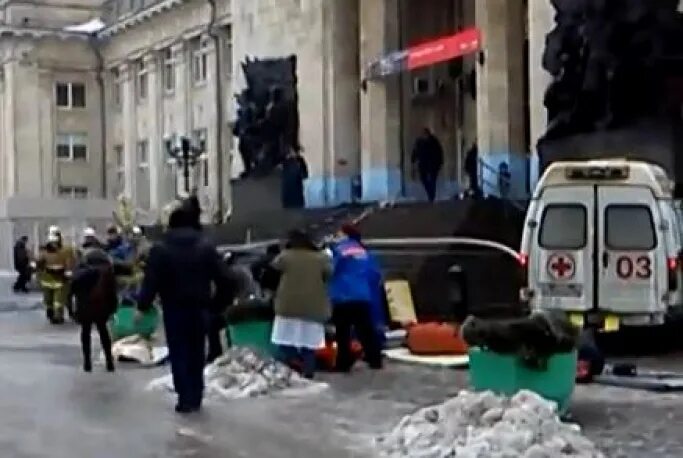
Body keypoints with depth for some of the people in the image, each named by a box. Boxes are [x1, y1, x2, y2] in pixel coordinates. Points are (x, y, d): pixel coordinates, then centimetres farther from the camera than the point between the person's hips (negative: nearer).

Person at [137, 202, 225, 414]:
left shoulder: (160, 249, -5)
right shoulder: (206, 247, 4)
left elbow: (151, 281, -10)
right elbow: (220, 277, 3)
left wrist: (142, 306, -4)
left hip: (174, 308, -3)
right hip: (199, 307, 3)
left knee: (179, 353, 2)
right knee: (197, 353, 12)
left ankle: (185, 399, -1)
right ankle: (195, 398, 15)